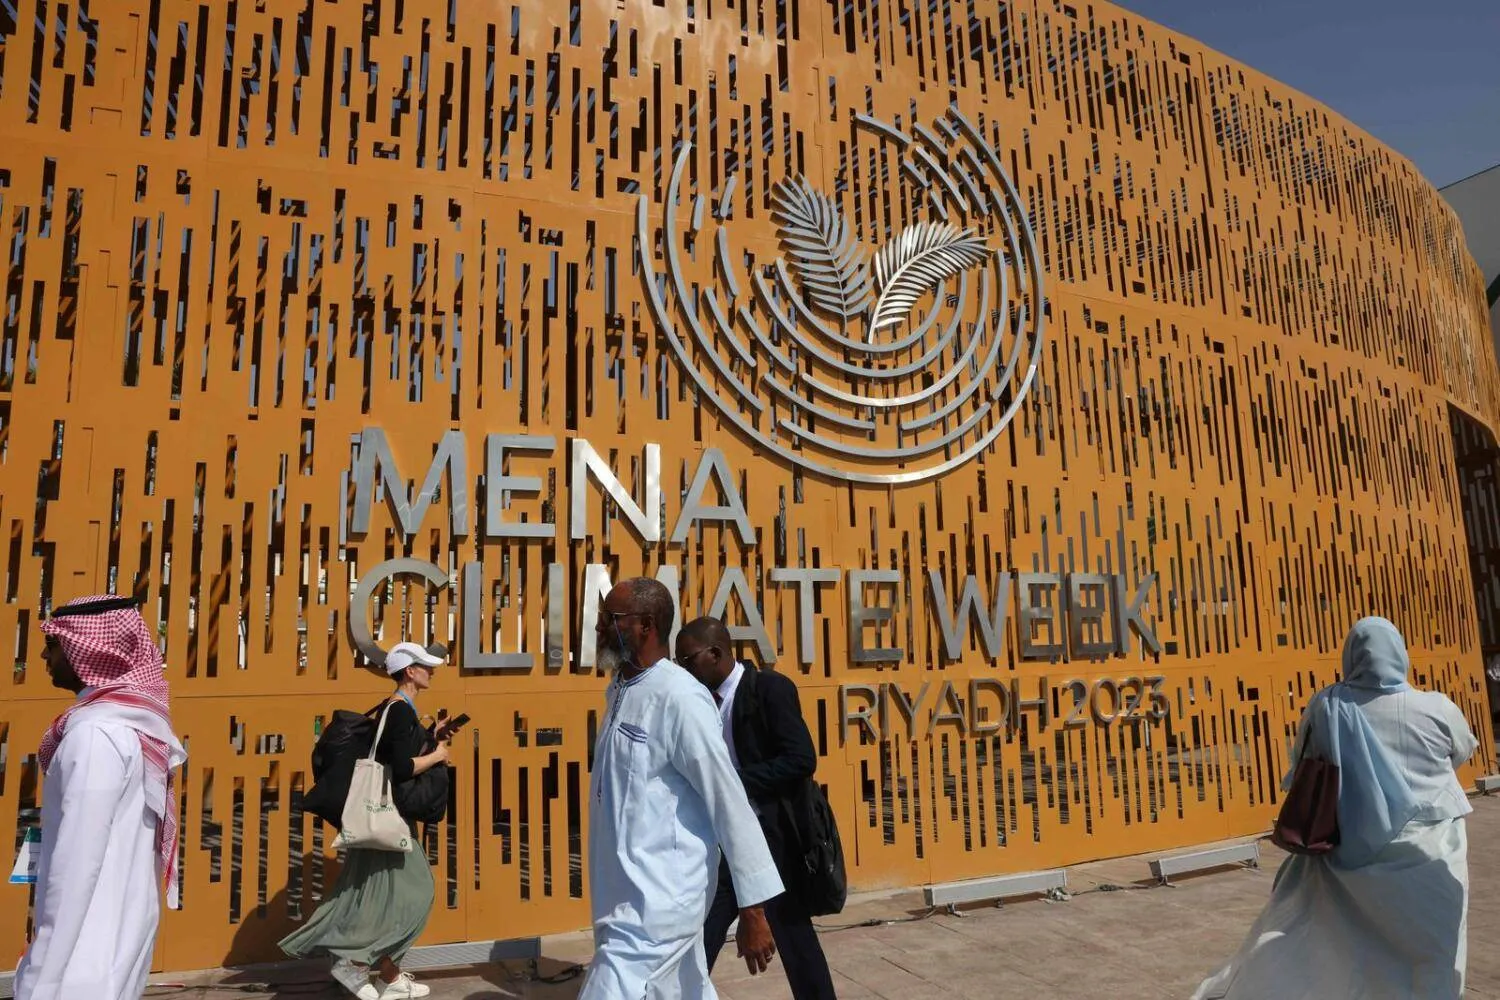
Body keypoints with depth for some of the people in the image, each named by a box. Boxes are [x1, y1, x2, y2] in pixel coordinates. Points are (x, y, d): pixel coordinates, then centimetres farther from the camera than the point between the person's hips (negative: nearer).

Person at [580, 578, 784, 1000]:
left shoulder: (679, 697, -19)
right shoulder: (620, 690, 7)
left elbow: (729, 801, -18)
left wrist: (752, 908, -15)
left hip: (658, 902, -8)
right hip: (625, 896, 8)